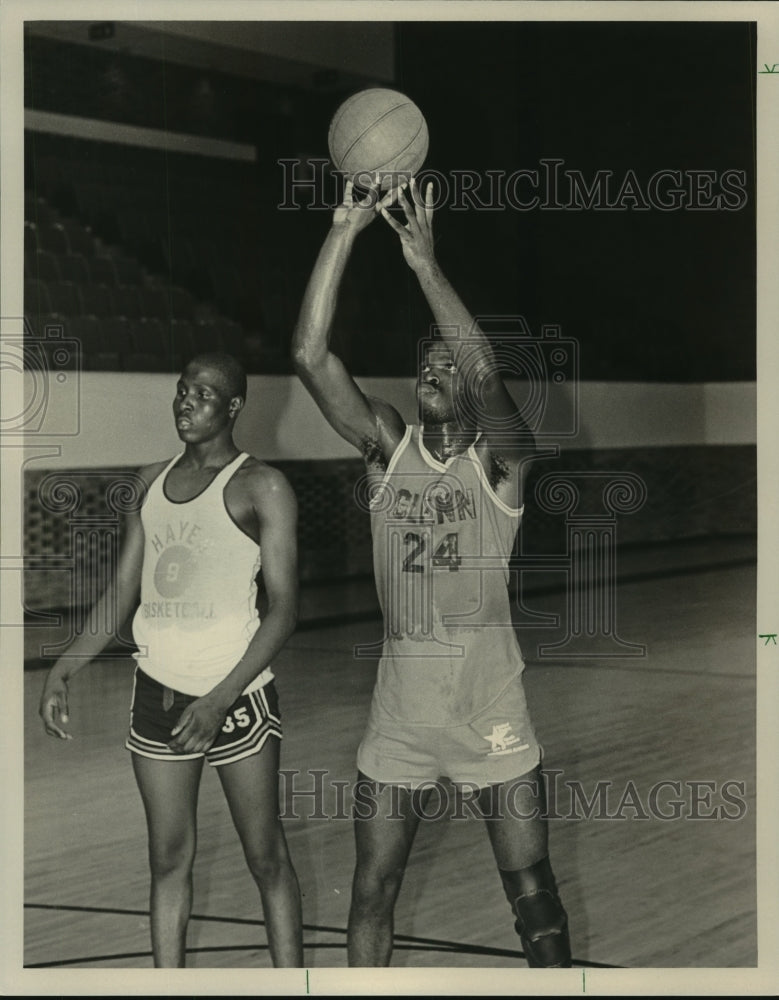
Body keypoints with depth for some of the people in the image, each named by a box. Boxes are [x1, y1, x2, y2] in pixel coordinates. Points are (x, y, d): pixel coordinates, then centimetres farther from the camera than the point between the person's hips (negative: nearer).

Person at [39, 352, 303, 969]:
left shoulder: (261, 488, -8)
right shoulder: (153, 481, 11)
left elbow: (285, 609, -13)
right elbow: (123, 591, 15)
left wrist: (220, 702, -22)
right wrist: (65, 670, 2)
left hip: (236, 694, -5)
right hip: (157, 688, 5)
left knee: (266, 858, 1)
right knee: (169, 858, 8)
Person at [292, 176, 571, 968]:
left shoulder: (500, 461, -7)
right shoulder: (386, 450, 0)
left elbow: (486, 373, -29)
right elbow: (310, 356, -14)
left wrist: (424, 262, -29)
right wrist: (345, 231, -21)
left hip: (492, 715, -2)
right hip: (398, 716, 3)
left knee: (532, 893, 5)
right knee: (370, 896, 8)